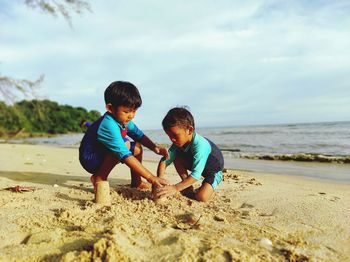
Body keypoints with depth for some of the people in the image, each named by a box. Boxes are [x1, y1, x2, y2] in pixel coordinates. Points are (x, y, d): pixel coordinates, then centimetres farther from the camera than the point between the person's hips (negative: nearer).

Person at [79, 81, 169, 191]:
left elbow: (139, 135, 6)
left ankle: (136, 182, 14)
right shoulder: (109, 125, -33)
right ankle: (98, 178, -15)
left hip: (103, 154, 9)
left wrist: (154, 148, -14)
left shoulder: (124, 119, -6)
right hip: (90, 160, -9)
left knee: (137, 147, 5)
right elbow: (125, 156, -39)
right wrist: (151, 178, -40)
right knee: (125, 144, -29)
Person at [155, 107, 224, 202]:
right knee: (177, 158, -12)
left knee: (201, 197, -26)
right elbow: (165, 160, -17)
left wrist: (175, 188, -45)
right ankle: (188, 188, 3)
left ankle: (210, 188, 9)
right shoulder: (179, 142, -16)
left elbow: (196, 174, -41)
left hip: (213, 170, -6)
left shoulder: (200, 145, -38)